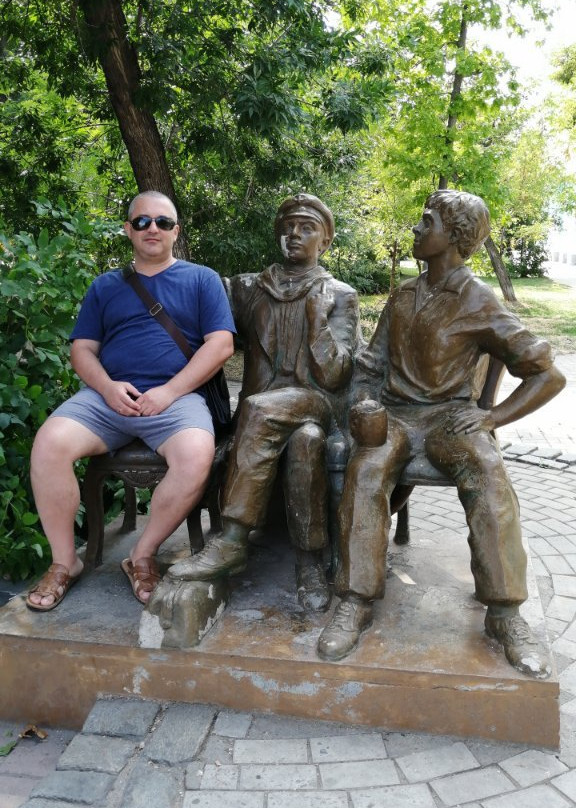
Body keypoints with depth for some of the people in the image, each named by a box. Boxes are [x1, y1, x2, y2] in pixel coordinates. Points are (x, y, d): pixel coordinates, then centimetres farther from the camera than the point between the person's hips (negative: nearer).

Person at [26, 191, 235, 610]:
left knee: (196, 456, -34)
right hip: (107, 395, 3)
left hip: (176, 397, -2)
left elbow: (221, 344, 1)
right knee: (49, 443, -25)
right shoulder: (106, 285, 20)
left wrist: (168, 392, -11)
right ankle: (65, 562, -6)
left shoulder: (202, 279, 12)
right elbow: (82, 349, 15)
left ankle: (144, 555, -9)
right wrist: (108, 387, -8)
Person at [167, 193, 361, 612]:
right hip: (264, 402, 2)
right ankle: (310, 561, -26)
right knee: (305, 441, -34)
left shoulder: (340, 295, 10)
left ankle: (233, 541, -30)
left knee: (261, 408, -35)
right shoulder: (249, 288, 18)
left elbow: (333, 376, -1)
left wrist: (317, 317, -8)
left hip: (317, 403, -2)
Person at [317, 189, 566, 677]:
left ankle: (506, 614, -23)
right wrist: (365, 405, -9)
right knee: (366, 469, -30)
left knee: (489, 476, -34)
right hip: (396, 413, 3)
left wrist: (493, 417, -13)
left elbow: (549, 375, 0)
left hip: (452, 414, -2)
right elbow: (371, 366, 14)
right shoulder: (402, 298, 14)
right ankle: (356, 602, -24)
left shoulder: (481, 304, 0)